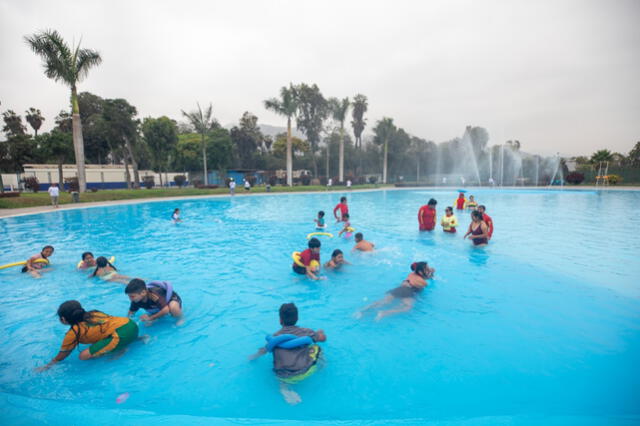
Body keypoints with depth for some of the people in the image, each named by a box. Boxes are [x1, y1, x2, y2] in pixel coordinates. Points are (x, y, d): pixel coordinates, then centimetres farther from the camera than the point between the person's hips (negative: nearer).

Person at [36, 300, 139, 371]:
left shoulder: (73, 332, 6)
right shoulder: (92, 313, 20)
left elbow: (62, 355, 20)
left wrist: (47, 366, 35)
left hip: (121, 335, -7)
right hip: (131, 324, 7)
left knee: (84, 356, 0)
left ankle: (119, 350, 0)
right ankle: (138, 339, 19)